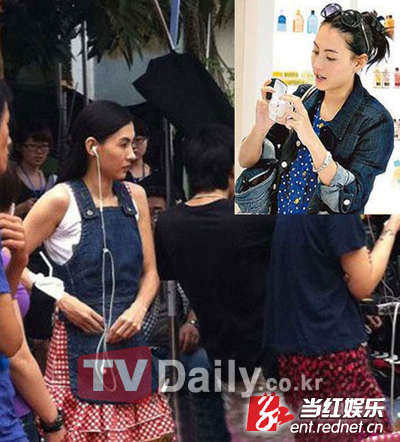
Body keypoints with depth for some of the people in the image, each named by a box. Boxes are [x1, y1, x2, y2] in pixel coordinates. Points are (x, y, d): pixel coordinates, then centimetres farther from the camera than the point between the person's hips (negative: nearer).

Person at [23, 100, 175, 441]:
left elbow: (149, 271, 13)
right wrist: (62, 300, -14)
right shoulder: (61, 200, -8)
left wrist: (138, 309, -5)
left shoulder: (135, 196, 8)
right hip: (79, 345, -5)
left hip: (129, 340, 5)